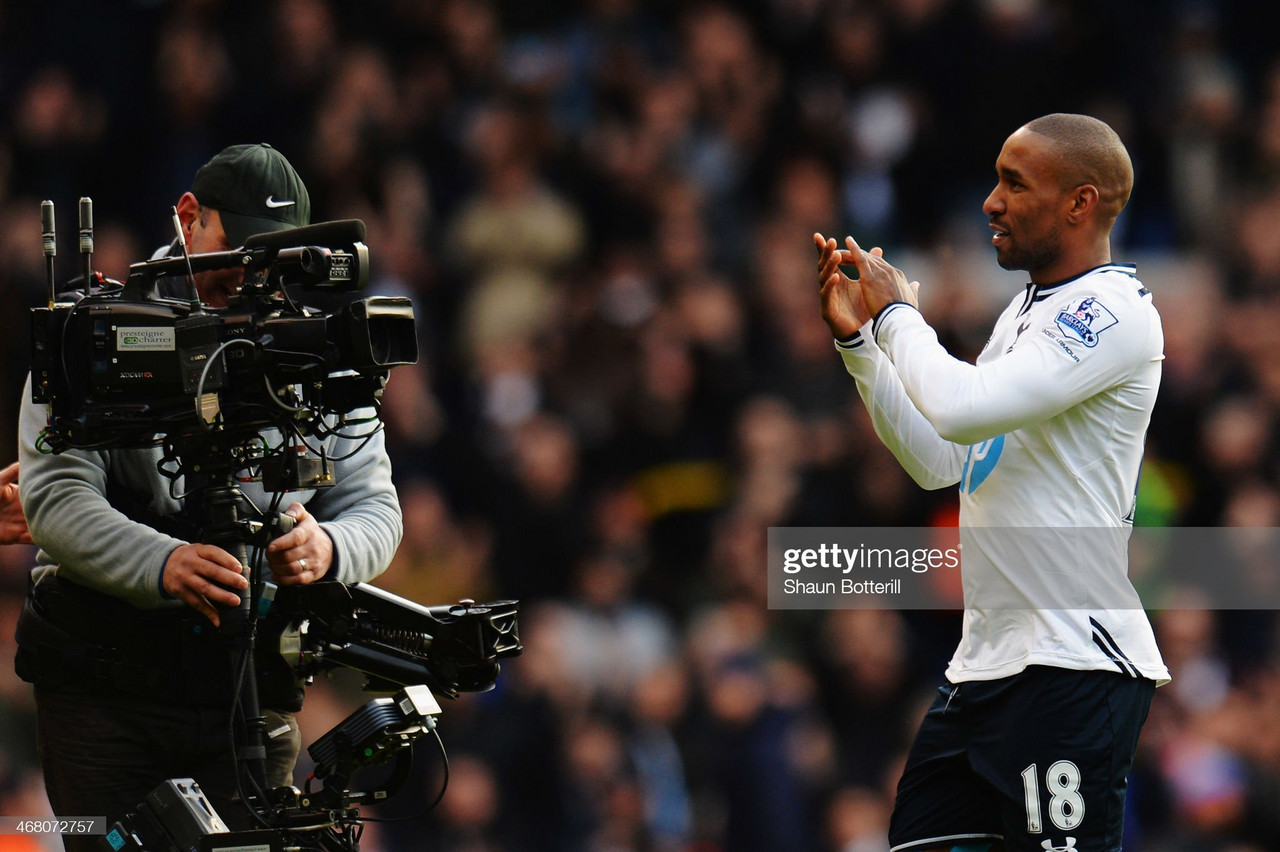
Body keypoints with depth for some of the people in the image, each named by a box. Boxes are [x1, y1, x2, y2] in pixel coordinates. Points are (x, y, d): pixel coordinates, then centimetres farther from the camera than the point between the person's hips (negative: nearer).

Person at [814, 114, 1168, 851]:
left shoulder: (1116, 311, -13)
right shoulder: (1027, 310, 18)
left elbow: (961, 407, -24)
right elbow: (938, 461, 22)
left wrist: (898, 312, -6)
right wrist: (858, 337, 13)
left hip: (1075, 667, -9)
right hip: (987, 657, 9)